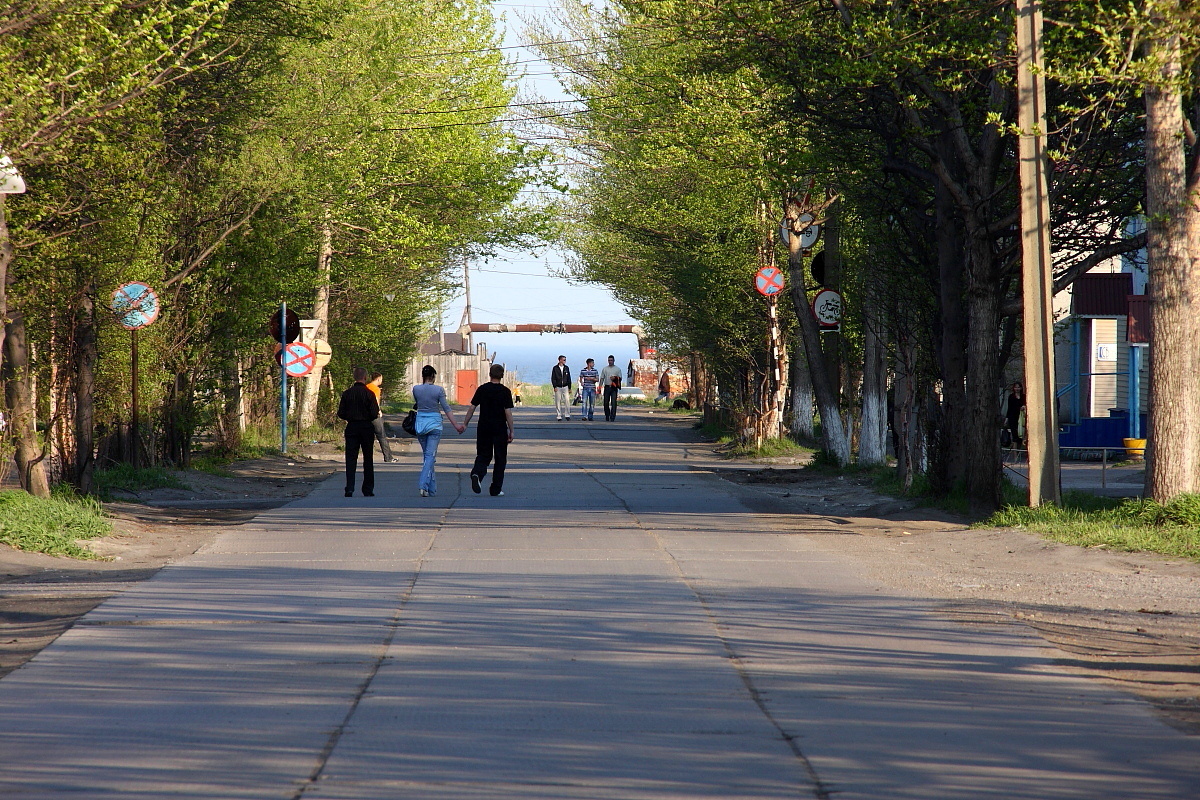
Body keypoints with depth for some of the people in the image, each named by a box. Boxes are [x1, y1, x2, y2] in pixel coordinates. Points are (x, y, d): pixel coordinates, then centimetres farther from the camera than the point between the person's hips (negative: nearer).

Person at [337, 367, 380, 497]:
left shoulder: (347, 394, -2)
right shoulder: (369, 394, -8)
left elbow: (341, 414, -1)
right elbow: (374, 413, -11)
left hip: (351, 428, 1)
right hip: (367, 428, -1)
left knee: (350, 458, 1)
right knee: (368, 459, 8)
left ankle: (349, 489, -12)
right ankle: (368, 490, 11)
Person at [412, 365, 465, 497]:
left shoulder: (416, 389, -2)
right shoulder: (438, 390, -8)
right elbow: (446, 409, -7)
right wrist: (456, 425, -3)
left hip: (420, 423, 3)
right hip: (434, 424, -3)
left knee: (427, 455, 15)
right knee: (430, 455, -4)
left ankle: (432, 488, 17)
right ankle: (423, 485, -22)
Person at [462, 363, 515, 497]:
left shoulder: (482, 389, 1)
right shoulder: (505, 391, -7)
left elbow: (472, 408, 1)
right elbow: (508, 412, -10)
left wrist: (465, 424, 10)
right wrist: (511, 431, -5)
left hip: (483, 428, 2)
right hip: (500, 429, -2)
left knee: (483, 456, 11)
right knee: (500, 459, 9)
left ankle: (477, 474, -20)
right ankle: (496, 489, 9)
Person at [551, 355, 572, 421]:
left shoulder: (566, 368, 8)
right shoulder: (555, 368, -1)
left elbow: (569, 378, 11)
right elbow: (553, 378, -1)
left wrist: (569, 388, 8)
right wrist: (554, 387, -11)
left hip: (565, 387, 2)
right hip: (558, 388, -2)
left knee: (567, 401, -9)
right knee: (558, 402, -1)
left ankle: (567, 415, -3)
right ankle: (559, 416, 4)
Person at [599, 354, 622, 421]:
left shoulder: (617, 369, 9)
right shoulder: (605, 369, 13)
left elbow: (620, 378, 9)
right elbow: (602, 378, 11)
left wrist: (615, 378, -12)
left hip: (614, 388, -2)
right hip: (607, 387, 2)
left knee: (613, 403, -10)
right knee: (606, 403, 3)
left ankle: (612, 417, -12)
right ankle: (607, 416, 17)